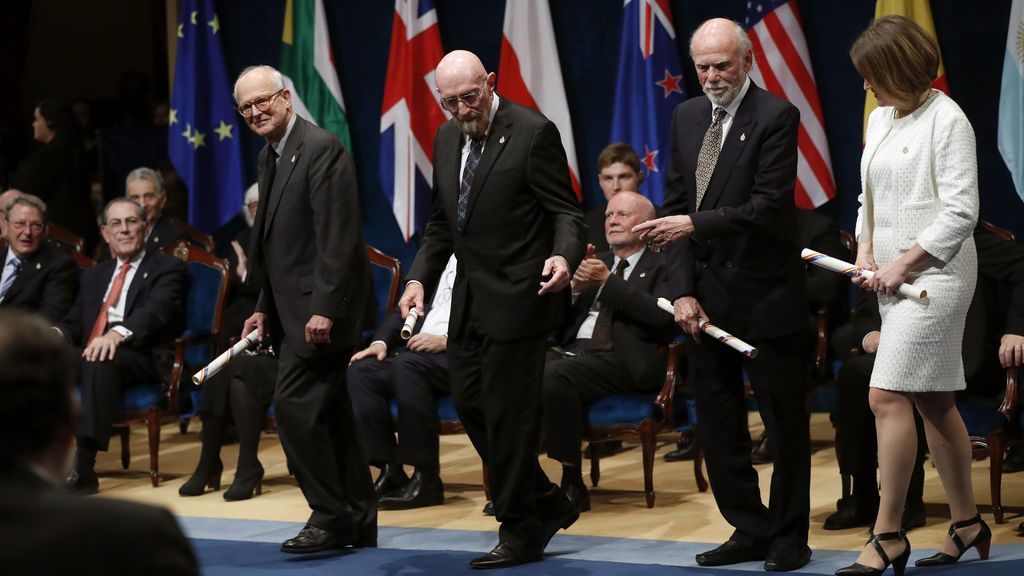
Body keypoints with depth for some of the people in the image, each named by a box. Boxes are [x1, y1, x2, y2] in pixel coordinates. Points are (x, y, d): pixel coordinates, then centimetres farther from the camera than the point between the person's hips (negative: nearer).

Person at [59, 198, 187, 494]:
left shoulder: (167, 268, 9)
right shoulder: (94, 275, 29)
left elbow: (156, 310, -11)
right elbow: (74, 322, 21)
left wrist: (117, 334, -32)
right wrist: (57, 335, -7)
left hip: (145, 359, -5)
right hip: (91, 355, 5)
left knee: (102, 362, -39)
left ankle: (83, 469, -44)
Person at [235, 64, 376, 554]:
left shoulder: (321, 149, -14)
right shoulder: (271, 156, 14)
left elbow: (339, 236, -20)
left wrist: (324, 309, -24)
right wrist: (265, 308, 15)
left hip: (321, 306, -10)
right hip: (292, 308, 10)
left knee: (294, 404, -13)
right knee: (328, 411, 12)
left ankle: (331, 515, -4)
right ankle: (358, 521, 19)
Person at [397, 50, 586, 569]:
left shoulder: (533, 133, -13)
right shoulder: (446, 140, 9)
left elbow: (566, 212, -13)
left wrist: (564, 257, -33)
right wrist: (419, 278, 3)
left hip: (516, 298, -8)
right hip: (470, 298, 8)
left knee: (508, 414, -2)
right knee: (469, 401, 12)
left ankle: (521, 534, 12)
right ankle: (548, 505, 26)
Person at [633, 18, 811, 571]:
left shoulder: (775, 117, -11)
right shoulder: (686, 117, 8)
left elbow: (770, 205, -18)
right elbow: (676, 206, 7)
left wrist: (696, 224, -23)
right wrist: (683, 290, -1)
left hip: (765, 294, -6)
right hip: (707, 296, 6)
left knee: (785, 422, 4)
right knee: (717, 422, 10)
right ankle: (749, 530, 21)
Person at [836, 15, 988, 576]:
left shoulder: (948, 121, -11)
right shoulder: (880, 118, 14)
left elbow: (960, 213, -14)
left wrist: (902, 264, -16)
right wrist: (867, 252, 4)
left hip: (935, 272, -8)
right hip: (895, 275, 8)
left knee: (887, 396, -14)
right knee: (932, 402, 12)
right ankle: (967, 524, 21)